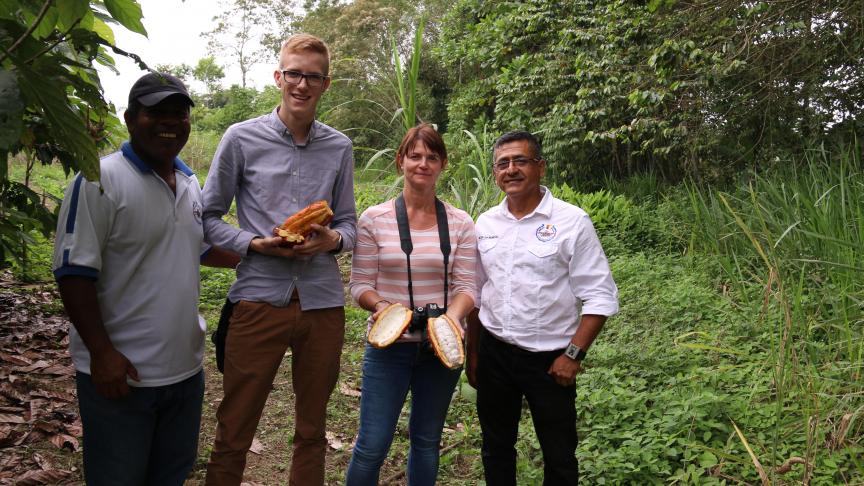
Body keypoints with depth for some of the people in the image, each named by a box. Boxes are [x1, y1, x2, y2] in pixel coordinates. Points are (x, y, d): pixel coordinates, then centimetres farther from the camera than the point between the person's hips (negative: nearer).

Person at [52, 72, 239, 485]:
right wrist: (102, 352, -21)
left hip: (185, 367, 7)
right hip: (121, 372, -7)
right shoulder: (99, 181, -14)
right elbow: (74, 273, -17)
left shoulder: (190, 183, 9)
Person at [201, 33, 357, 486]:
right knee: (233, 431, 5)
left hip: (323, 299, 3)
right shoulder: (242, 138, 1)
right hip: (260, 296, -2)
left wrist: (333, 239, -10)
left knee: (312, 430, 16)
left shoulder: (339, 147, 8)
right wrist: (255, 243, -13)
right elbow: (209, 217, 4)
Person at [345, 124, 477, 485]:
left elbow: (466, 286, -2)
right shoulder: (374, 219, -3)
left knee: (427, 441, 17)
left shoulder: (460, 223, 1)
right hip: (389, 345, -2)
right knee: (372, 446, -1)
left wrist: (453, 316, -22)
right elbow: (360, 284, -2)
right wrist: (380, 305, -23)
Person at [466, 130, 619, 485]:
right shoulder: (485, 223, 4)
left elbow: (600, 296, -9)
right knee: (496, 447, 18)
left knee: (559, 456, 9)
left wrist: (574, 354, -15)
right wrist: (473, 354, 12)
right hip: (493, 353, 4)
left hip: (550, 359, -4)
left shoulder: (571, 222, -10)